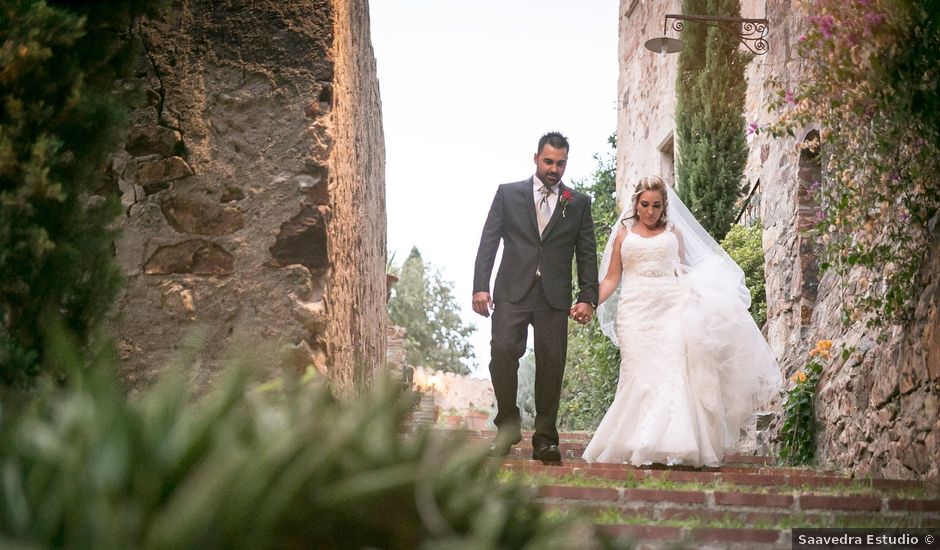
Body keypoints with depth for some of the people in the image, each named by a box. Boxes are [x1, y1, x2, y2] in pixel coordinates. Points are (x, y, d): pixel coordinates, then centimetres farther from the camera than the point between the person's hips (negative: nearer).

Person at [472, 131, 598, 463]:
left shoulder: (579, 204, 13)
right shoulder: (508, 193, 10)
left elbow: (587, 255, 10)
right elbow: (488, 242, 5)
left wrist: (588, 298, -2)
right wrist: (480, 287, -6)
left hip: (555, 297, 1)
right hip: (512, 292, -1)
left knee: (551, 363, -3)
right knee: (503, 352, -16)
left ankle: (545, 439, 3)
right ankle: (508, 427, -1)